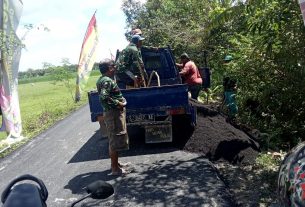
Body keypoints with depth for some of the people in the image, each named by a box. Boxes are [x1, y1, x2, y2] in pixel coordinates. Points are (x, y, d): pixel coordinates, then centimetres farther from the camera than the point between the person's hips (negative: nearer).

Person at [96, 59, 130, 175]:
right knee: (115, 140, -3)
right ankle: (115, 168, 6)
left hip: (114, 112, 11)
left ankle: (115, 163, 33)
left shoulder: (103, 80, 14)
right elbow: (104, 97, -31)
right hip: (114, 113, -11)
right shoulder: (107, 81, -18)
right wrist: (118, 103, -22)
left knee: (114, 140, 19)